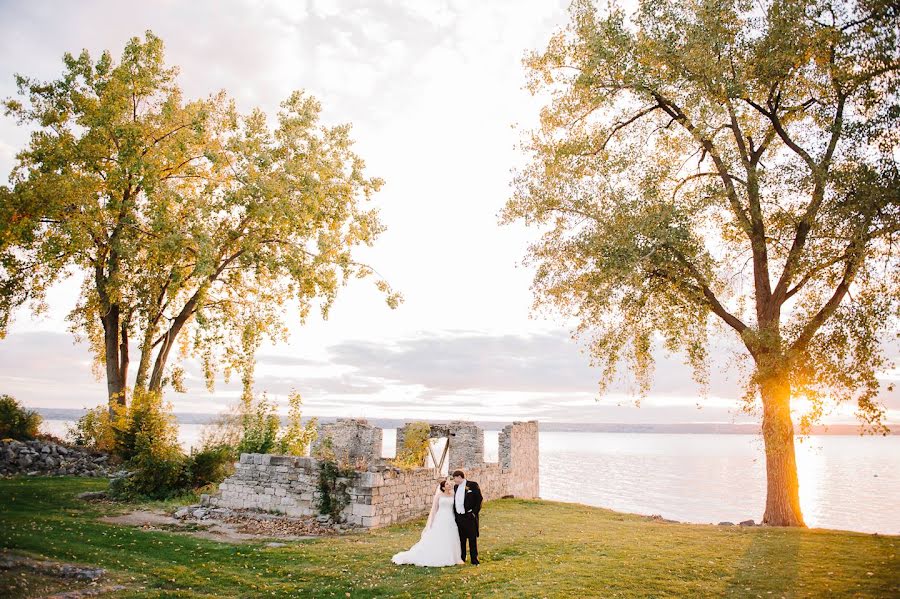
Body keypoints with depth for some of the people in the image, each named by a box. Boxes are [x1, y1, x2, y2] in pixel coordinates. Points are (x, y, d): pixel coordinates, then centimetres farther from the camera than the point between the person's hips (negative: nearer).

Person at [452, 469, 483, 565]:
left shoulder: (472, 485, -7)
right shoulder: (456, 487, 13)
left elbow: (479, 499, -9)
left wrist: (474, 512, -11)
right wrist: (455, 514, 12)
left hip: (469, 516, -6)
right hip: (459, 516, 6)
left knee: (472, 539, 0)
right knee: (461, 539, 12)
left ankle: (474, 560, 8)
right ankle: (461, 558, 22)